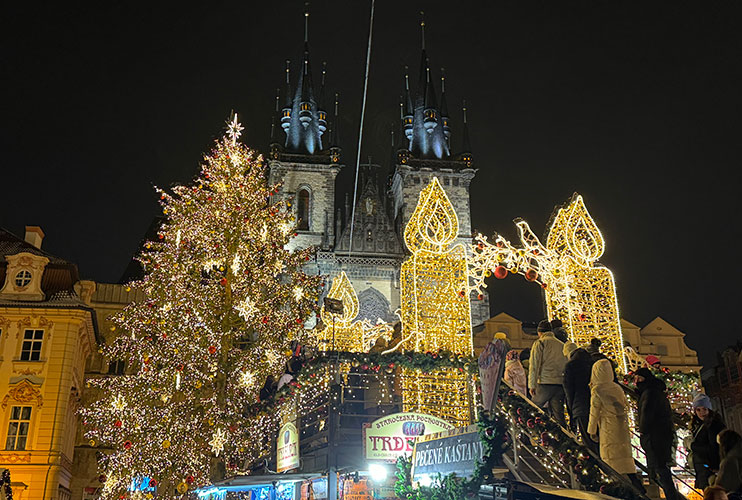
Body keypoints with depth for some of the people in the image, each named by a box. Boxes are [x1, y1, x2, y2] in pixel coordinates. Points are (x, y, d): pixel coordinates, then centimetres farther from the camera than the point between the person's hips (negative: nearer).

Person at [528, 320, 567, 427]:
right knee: (558, 414, 7)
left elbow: (534, 365, -5)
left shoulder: (539, 343, 1)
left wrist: (532, 385, -5)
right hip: (561, 383, 5)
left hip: (545, 383, -5)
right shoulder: (562, 345, 17)